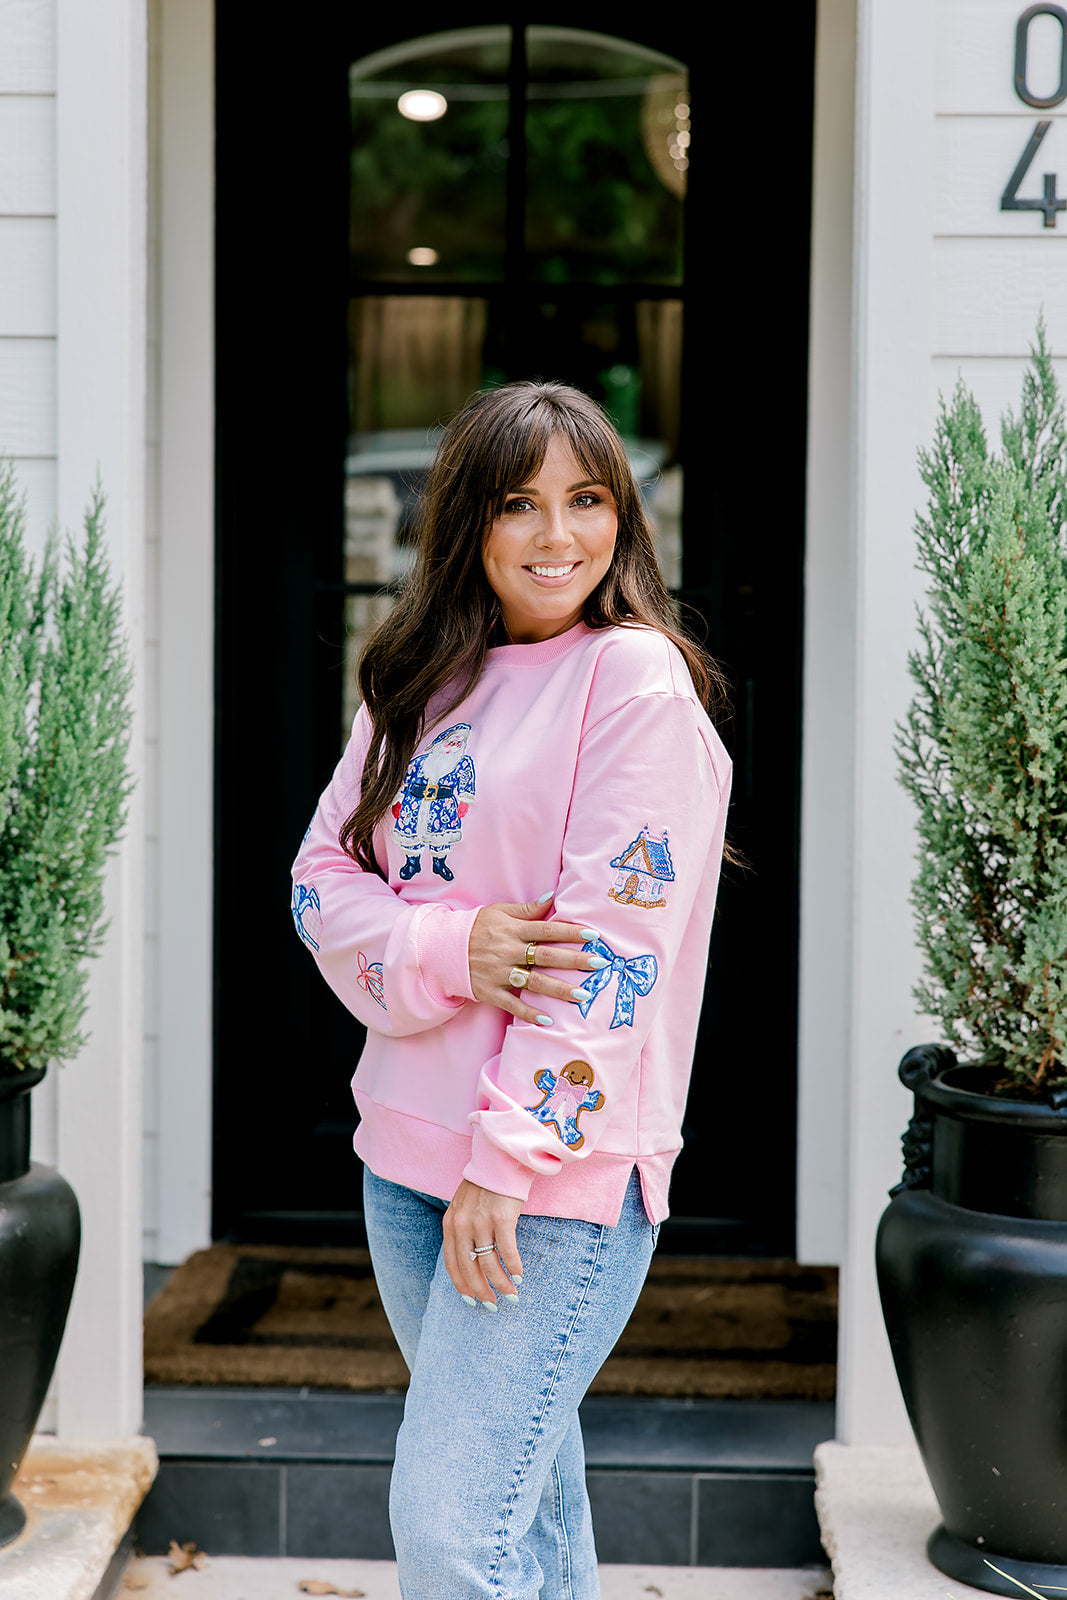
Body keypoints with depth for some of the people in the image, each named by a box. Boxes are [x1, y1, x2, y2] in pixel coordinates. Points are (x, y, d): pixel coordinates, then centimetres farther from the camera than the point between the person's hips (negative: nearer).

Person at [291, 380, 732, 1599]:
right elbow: (323, 876, 7)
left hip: (563, 1159, -6)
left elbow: (612, 939, -15)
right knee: (523, 1474, 18)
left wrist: (511, 1158, -19)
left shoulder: (636, 675, -9)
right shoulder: (419, 683, 12)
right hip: (405, 1142, 7)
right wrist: (448, 949, -14)